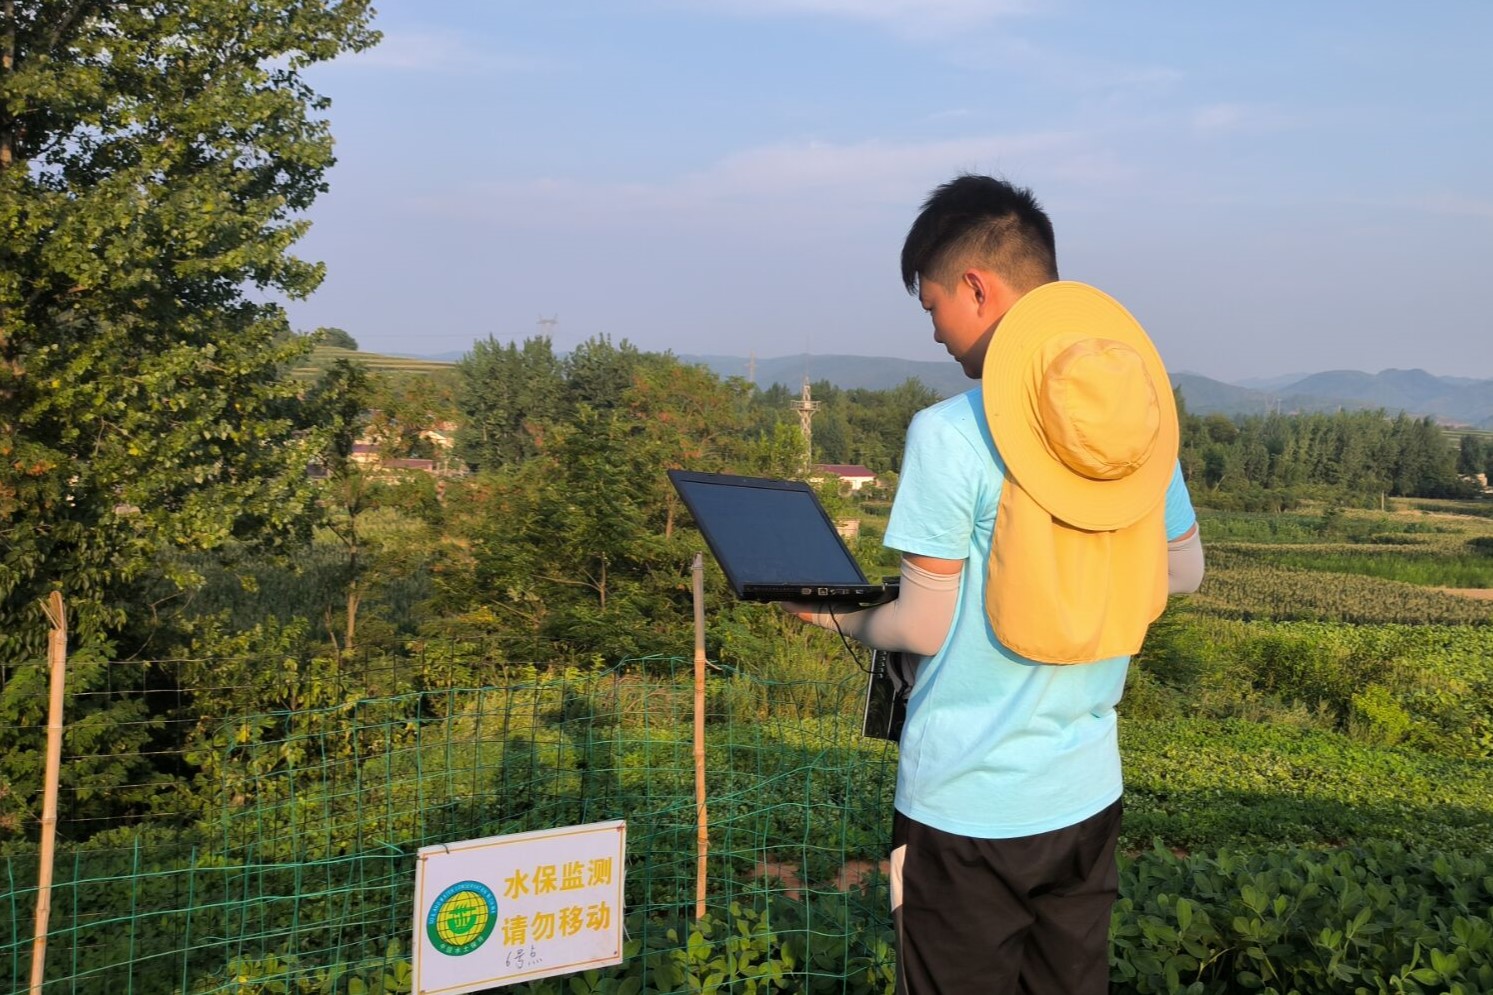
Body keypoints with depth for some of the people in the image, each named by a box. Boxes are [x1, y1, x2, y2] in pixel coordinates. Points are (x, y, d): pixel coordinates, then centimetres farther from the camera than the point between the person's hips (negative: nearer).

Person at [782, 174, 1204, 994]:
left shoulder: (950, 435, -20)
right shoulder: (1141, 414, -2)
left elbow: (924, 627, -15)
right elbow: (1183, 572, 11)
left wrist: (835, 616, 4)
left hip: (967, 803, -5)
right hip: (1086, 794, 6)